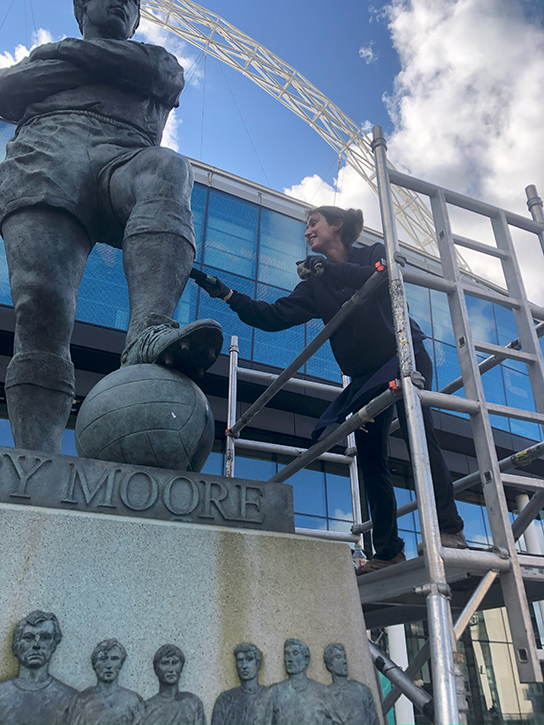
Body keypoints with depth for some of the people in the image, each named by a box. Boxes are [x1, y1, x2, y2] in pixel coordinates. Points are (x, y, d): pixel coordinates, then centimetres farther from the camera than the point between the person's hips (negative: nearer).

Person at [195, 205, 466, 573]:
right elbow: (273, 317, 1)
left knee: (416, 430, -24)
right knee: (369, 454, -2)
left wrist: (330, 268, -25)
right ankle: (388, 550, 2)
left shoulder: (374, 254, 1)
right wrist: (228, 295, -6)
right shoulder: (315, 286, 10)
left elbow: (385, 278, -22)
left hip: (404, 354, -4)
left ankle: (449, 529, -20)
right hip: (366, 374, 5)